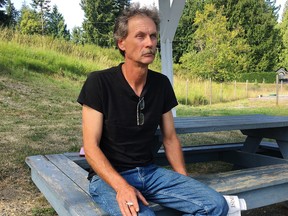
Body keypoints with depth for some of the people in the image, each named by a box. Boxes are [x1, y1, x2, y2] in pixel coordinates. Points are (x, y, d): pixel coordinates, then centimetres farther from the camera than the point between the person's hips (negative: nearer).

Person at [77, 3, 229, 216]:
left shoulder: (162, 83, 3)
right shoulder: (99, 82, -12)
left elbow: (170, 138, 10)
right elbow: (91, 146, -14)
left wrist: (186, 182, 2)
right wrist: (121, 186, -27)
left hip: (150, 172, 5)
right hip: (109, 177, -4)